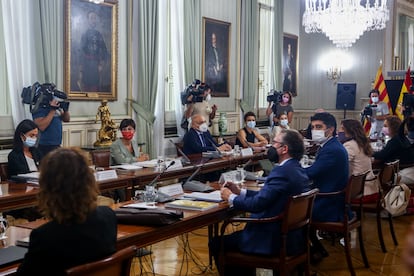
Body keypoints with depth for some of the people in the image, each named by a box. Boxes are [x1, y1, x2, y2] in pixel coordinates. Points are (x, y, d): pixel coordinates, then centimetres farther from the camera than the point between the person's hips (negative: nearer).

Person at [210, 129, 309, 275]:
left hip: (275, 240, -10)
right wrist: (240, 191, 9)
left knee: (217, 244, 1)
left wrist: (230, 197, -10)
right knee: (236, 235, 29)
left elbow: (256, 204, -27)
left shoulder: (282, 171, -23)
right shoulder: (297, 170, 6)